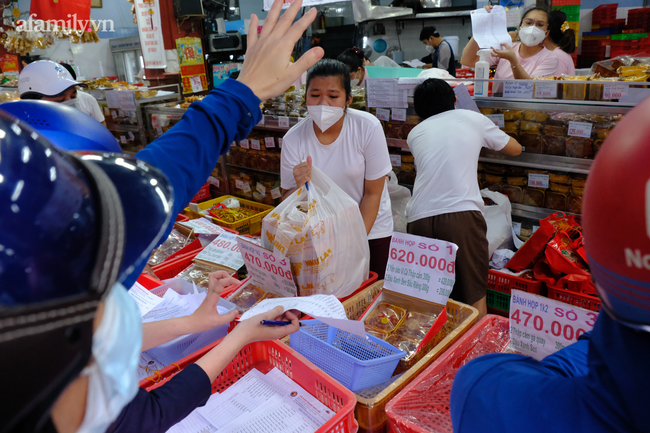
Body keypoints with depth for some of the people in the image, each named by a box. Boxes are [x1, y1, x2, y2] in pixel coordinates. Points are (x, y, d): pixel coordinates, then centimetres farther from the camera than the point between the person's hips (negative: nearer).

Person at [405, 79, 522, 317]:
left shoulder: (414, 133, 20)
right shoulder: (473, 119, 16)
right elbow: (515, 148, 29)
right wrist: (491, 133, 49)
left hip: (419, 217, 3)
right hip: (462, 213, -2)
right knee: (474, 294, 7)